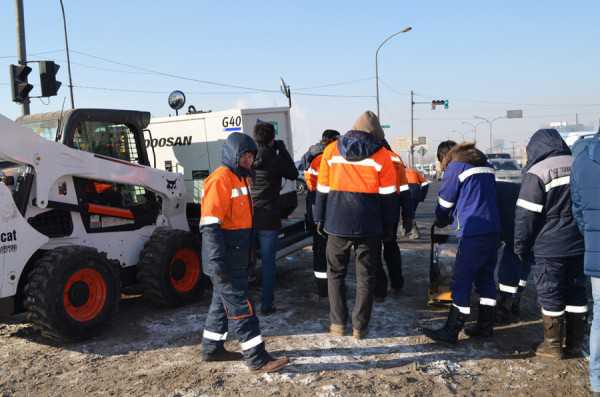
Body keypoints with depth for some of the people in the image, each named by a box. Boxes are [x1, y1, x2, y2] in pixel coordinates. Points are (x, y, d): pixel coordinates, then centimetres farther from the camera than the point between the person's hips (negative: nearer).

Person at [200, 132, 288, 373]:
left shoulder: (240, 178, 14)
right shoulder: (220, 179, -16)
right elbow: (210, 224, -22)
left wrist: (247, 251, 23)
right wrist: (216, 260, -26)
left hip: (236, 257, 10)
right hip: (224, 260, -10)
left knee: (223, 302, 18)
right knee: (241, 306, -5)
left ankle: (212, 348, 31)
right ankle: (257, 358, 2)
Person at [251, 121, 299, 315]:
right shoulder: (276, 159, -11)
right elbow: (293, 174, 5)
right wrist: (282, 149, 7)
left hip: (247, 217, 4)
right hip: (268, 219, -4)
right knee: (268, 262, 5)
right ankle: (266, 305, 9)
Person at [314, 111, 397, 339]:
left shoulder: (332, 151, 4)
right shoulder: (381, 155, 0)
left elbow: (322, 189, 5)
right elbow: (387, 196, 0)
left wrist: (319, 218, 11)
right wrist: (388, 227, 6)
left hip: (337, 223, 1)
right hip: (369, 225, -1)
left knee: (335, 272, 15)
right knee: (366, 276, 9)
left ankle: (338, 323, 15)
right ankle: (360, 327, 12)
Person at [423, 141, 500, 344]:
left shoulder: (455, 167, -3)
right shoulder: (484, 164, 19)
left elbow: (445, 202, 2)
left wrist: (440, 222, 22)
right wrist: (450, 218, 28)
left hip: (472, 232, -8)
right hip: (492, 229, 8)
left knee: (461, 281, -4)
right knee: (485, 277, 16)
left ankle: (451, 331, -1)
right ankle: (485, 325, 23)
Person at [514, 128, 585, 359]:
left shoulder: (537, 173, -13)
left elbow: (526, 215, -13)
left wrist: (521, 247, -3)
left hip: (549, 247, -6)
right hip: (579, 244, 6)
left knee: (550, 295, 4)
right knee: (577, 291, 15)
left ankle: (553, 345, 12)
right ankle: (575, 342, 24)